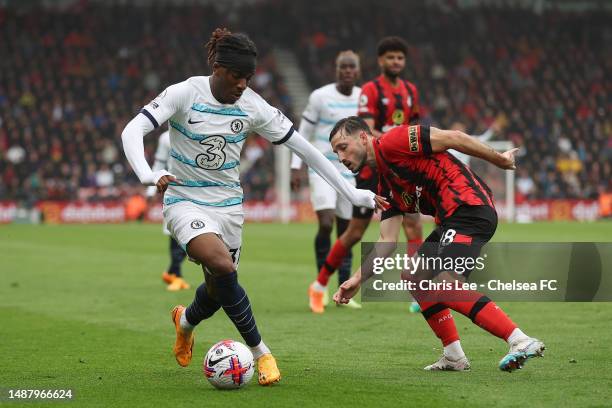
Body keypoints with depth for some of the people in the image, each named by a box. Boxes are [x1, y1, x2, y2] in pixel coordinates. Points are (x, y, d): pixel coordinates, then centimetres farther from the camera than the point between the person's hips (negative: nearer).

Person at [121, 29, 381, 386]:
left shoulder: (253, 106, -6)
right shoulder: (185, 94, -15)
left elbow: (303, 148, -1)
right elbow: (132, 131, -21)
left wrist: (353, 193, -1)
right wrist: (149, 175, -40)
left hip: (229, 204, 4)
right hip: (186, 201, -4)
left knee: (219, 288, 8)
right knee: (223, 266, -29)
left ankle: (186, 321, 46)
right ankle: (259, 350, -13)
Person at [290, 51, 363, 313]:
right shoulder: (320, 97, -7)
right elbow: (304, 133, 0)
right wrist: (295, 168, -4)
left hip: (350, 173, 4)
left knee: (346, 232, 6)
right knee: (326, 224, -18)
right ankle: (320, 285, -1)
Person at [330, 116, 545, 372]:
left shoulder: (391, 142, -4)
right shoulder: (386, 187, 23)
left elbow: (453, 138, -6)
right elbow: (387, 241, 19)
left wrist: (500, 160, -1)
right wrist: (357, 279, 12)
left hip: (469, 206, -10)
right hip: (451, 221, 10)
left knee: (445, 285, -24)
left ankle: (520, 341, -28)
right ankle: (454, 357, 14)